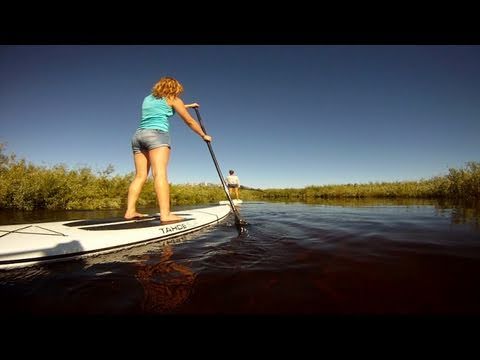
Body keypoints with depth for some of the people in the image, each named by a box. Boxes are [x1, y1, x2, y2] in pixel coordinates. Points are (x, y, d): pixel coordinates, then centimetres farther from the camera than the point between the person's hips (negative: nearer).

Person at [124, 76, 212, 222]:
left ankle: (130, 211, -1)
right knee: (160, 174, -20)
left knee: (140, 176, 4)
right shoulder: (172, 99, 12)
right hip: (156, 134, -7)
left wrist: (187, 106, 55)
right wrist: (204, 135, 25)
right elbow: (189, 121, 13)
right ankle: (165, 214, -28)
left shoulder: (148, 98, 30)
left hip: (138, 135, 7)